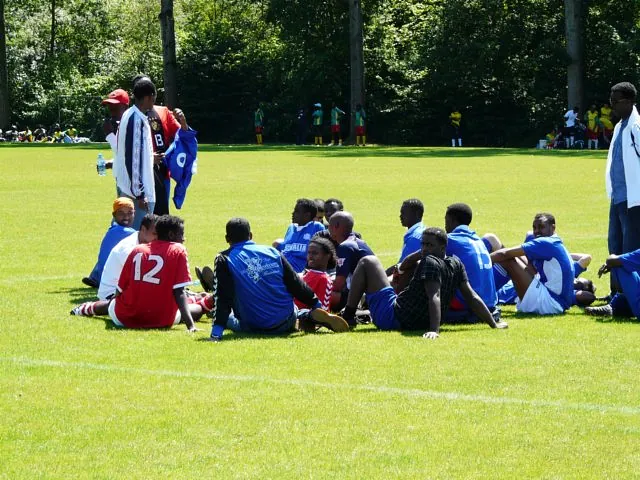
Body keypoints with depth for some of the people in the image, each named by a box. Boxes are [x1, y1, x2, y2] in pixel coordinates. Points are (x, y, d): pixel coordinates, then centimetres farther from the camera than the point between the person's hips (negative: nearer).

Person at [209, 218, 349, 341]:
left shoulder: (224, 259, -4)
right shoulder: (272, 252, 5)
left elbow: (222, 298, -13)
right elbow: (296, 284, 7)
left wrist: (216, 332, -18)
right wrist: (317, 306, 15)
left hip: (253, 327, -3)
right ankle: (313, 318, -1)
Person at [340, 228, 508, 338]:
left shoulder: (430, 262, -22)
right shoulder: (456, 265, -1)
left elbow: (435, 296, -33)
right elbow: (472, 298, -1)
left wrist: (434, 330, -44)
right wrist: (494, 325, 5)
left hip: (391, 318, -8)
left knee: (368, 262, 5)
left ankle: (347, 317, 7)